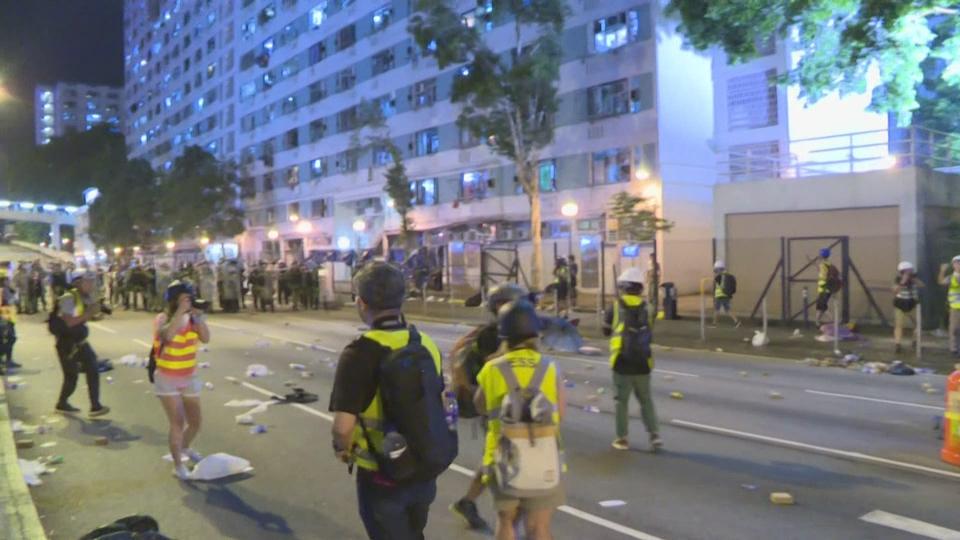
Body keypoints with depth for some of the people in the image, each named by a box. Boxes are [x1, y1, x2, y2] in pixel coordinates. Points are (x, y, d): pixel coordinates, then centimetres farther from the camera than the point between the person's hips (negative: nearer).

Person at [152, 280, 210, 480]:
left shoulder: (191, 318, -3)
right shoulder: (163, 319, -15)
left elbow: (206, 338, -15)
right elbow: (167, 335, -37)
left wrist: (199, 317, -24)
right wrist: (180, 312, -35)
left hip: (189, 378, 5)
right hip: (167, 379, -5)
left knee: (195, 423, 12)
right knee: (177, 423, -10)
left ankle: (185, 448, 43)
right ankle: (178, 465, 7)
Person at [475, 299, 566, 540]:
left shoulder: (492, 369, -8)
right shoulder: (550, 369, -9)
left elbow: (480, 407, 7)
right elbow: (561, 414, -4)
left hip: (504, 459, 1)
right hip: (543, 460, -1)